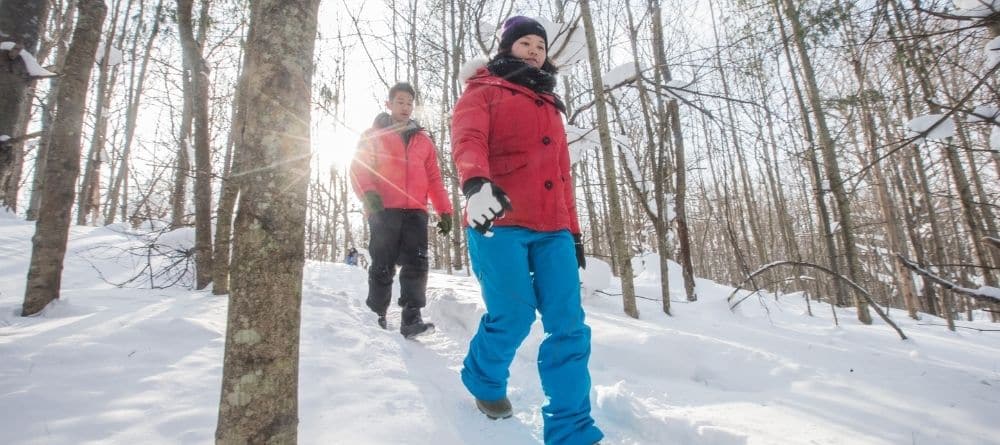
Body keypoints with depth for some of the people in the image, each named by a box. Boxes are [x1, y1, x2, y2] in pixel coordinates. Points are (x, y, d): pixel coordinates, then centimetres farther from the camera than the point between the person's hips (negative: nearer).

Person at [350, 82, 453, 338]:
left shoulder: (423, 140, 20)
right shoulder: (373, 135, 13)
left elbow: (434, 178, 17)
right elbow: (359, 169, 4)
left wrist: (444, 210, 8)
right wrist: (368, 194, -17)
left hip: (415, 212, 2)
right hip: (384, 211, -2)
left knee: (416, 265, -7)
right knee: (382, 267, 1)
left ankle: (411, 319, -6)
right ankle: (376, 317, 14)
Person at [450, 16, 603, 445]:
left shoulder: (550, 106, 29)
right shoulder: (483, 92, 12)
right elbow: (467, 139, -10)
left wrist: (573, 230, 18)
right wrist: (476, 182, -32)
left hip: (552, 230, 5)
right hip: (499, 222, -5)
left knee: (569, 325, -6)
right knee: (513, 316, -8)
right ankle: (483, 380, 25)